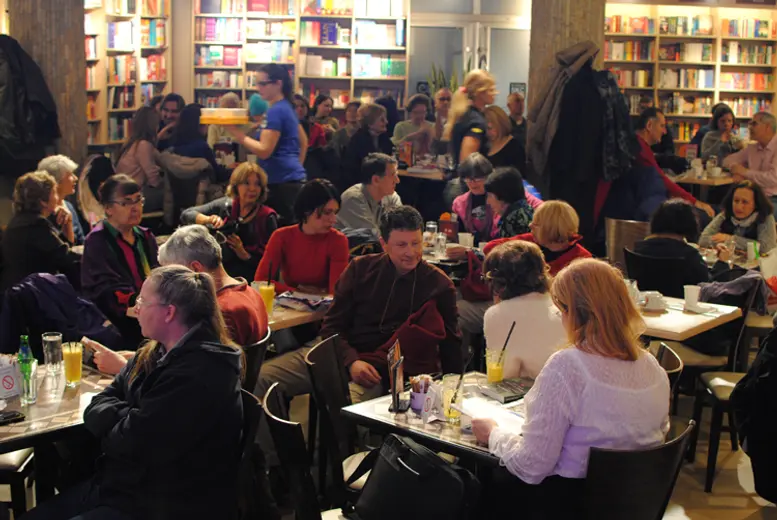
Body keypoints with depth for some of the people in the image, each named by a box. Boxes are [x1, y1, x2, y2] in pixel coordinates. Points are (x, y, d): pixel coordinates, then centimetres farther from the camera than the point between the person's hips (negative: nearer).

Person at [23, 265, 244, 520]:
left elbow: (132, 443, -25)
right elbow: (98, 406, 7)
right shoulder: (156, 353, 9)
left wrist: (113, 420, -4)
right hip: (122, 483, 9)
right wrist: (123, 419, -14)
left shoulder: (200, 372, -25)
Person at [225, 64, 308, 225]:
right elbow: (303, 141, 27)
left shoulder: (276, 111, -13)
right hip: (291, 178, 10)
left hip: (282, 181, -10)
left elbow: (264, 150, -19)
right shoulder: (286, 108, 18)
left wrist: (237, 133, -15)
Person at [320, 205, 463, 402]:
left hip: (410, 376, 1)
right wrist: (352, 361, -10)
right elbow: (332, 327, 9)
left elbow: (451, 342, 14)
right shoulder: (360, 270, 8)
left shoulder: (439, 284, 7)